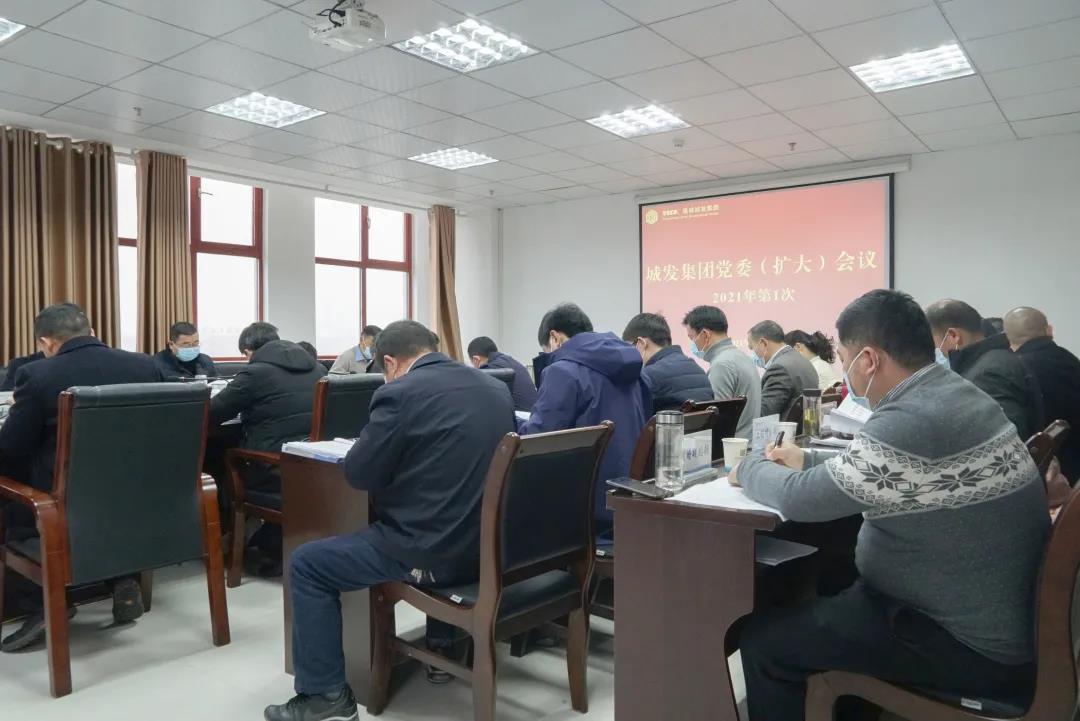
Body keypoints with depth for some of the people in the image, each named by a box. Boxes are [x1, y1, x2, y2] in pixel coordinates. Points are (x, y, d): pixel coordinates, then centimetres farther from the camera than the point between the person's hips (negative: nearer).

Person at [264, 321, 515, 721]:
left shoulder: (399, 393, -13)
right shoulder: (497, 388, 7)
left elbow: (358, 474, -7)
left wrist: (375, 437, 12)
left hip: (429, 550, -7)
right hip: (487, 545, 7)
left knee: (305, 564, 9)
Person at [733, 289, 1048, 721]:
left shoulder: (913, 422, -29)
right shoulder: (954, 395, 3)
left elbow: (798, 500, -21)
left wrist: (751, 467, -2)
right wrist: (809, 461, 16)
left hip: (976, 645, -10)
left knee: (762, 639, -7)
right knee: (822, 599, 24)